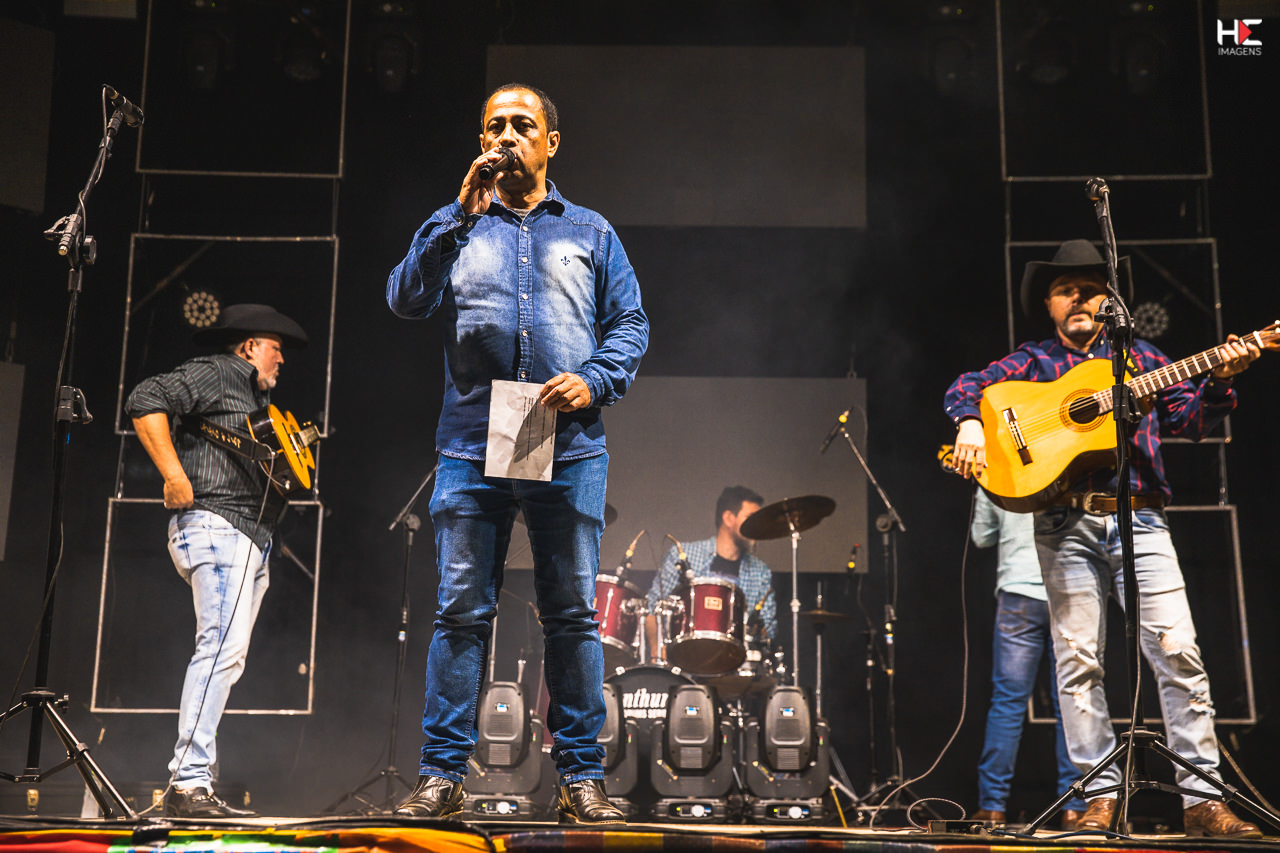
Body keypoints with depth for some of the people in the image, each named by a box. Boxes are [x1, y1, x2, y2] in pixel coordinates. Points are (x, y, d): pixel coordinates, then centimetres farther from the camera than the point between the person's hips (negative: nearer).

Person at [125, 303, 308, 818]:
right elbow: (145, 401, -13)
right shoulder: (214, 374, 1)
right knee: (222, 647, -20)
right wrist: (174, 476, -18)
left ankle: (194, 782, 8)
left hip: (250, 542, 10)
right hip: (215, 527, -10)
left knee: (225, 656, 6)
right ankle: (188, 784, -22)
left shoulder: (258, 399, 29)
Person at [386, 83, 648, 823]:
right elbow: (408, 299, 0)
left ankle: (581, 776, 8)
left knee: (574, 614, 1)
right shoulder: (459, 228, 15)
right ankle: (443, 775, 4)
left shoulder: (590, 232, 16)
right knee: (461, 612, -2)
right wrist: (461, 215, -6)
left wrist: (595, 381, -8)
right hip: (473, 446, 0)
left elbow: (631, 325, 11)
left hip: (569, 448, 0)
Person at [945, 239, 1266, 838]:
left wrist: (1220, 380, -7)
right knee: (1078, 660, -1)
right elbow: (968, 386, 4)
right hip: (1065, 525, 0)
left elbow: (1192, 419, 11)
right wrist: (970, 422, -17)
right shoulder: (1033, 361, 16)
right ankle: (1101, 794, 7)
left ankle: (1202, 799, -5)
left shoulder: (1140, 359, 18)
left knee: (1177, 651, -9)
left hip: (1138, 520, 0)